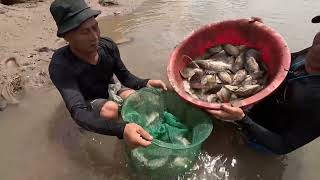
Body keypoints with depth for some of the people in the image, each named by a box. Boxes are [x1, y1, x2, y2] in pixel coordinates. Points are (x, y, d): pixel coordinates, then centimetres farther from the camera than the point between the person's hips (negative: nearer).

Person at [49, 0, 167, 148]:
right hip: (88, 104, -3)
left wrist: (145, 83, -33)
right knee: (110, 109, -35)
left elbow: (125, 77, -9)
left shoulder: (108, 46, -20)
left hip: (109, 91, 4)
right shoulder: (60, 65, -33)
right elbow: (79, 113, -44)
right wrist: (122, 129, -60)